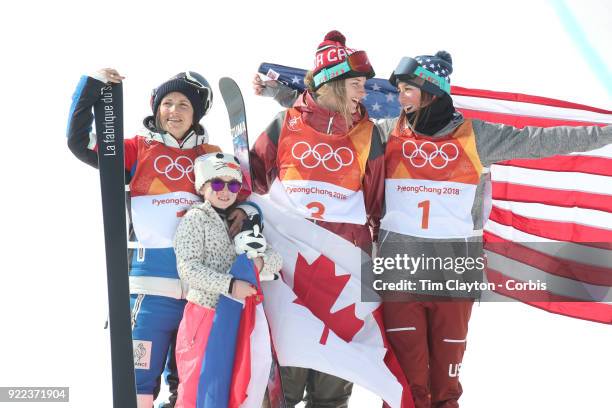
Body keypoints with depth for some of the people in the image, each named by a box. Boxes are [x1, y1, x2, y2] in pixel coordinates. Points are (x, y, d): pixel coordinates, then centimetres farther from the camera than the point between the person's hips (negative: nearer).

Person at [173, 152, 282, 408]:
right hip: (205, 315, -6)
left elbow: (276, 259, 10)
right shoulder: (195, 219, -5)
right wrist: (229, 285, -25)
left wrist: (261, 262, -13)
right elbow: (188, 269, -16)